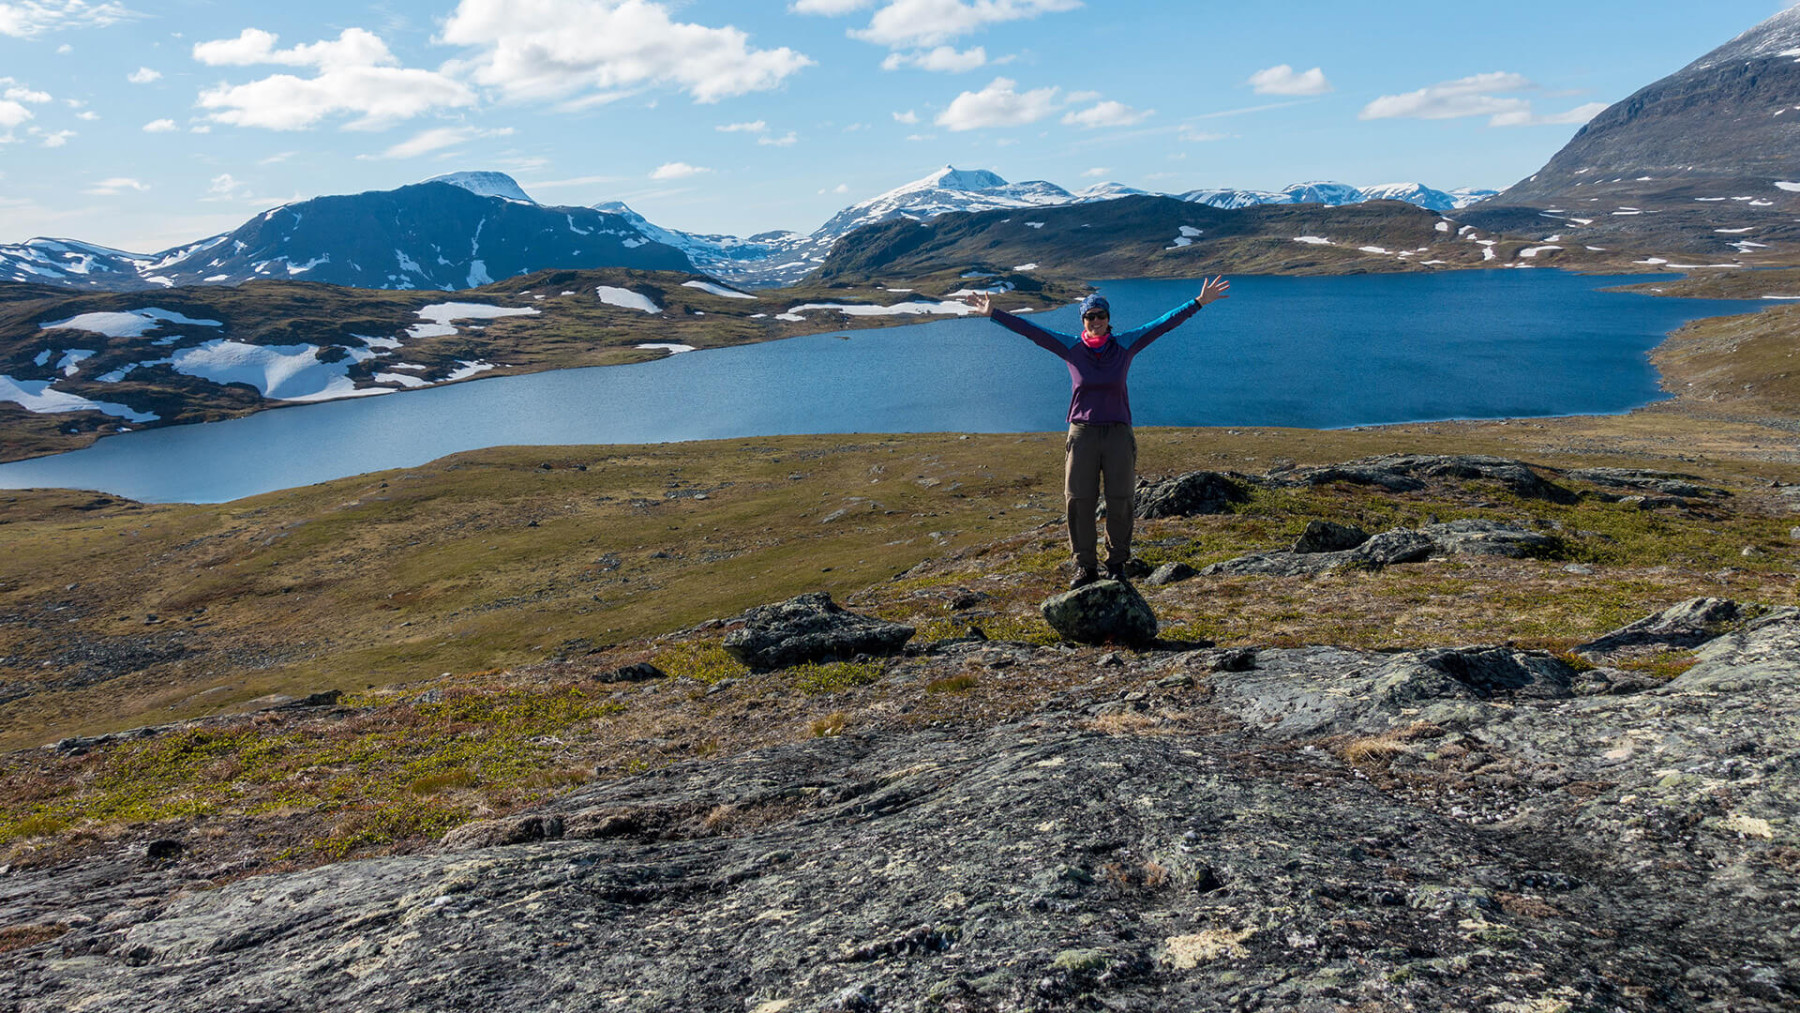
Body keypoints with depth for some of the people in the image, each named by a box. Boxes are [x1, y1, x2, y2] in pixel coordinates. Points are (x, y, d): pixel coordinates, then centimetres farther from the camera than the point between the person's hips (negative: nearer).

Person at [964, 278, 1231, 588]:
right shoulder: (1070, 347, 1)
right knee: (1079, 502, 1)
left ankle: (1117, 563, 21)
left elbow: (1163, 324, 2)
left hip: (1118, 434, 0)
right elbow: (1030, 329, 0)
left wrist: (1199, 302, 0)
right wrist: (993, 314, -2)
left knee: (1119, 502, 5)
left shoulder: (1125, 345, 1)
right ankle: (1085, 565, 13)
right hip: (1082, 433, 0)